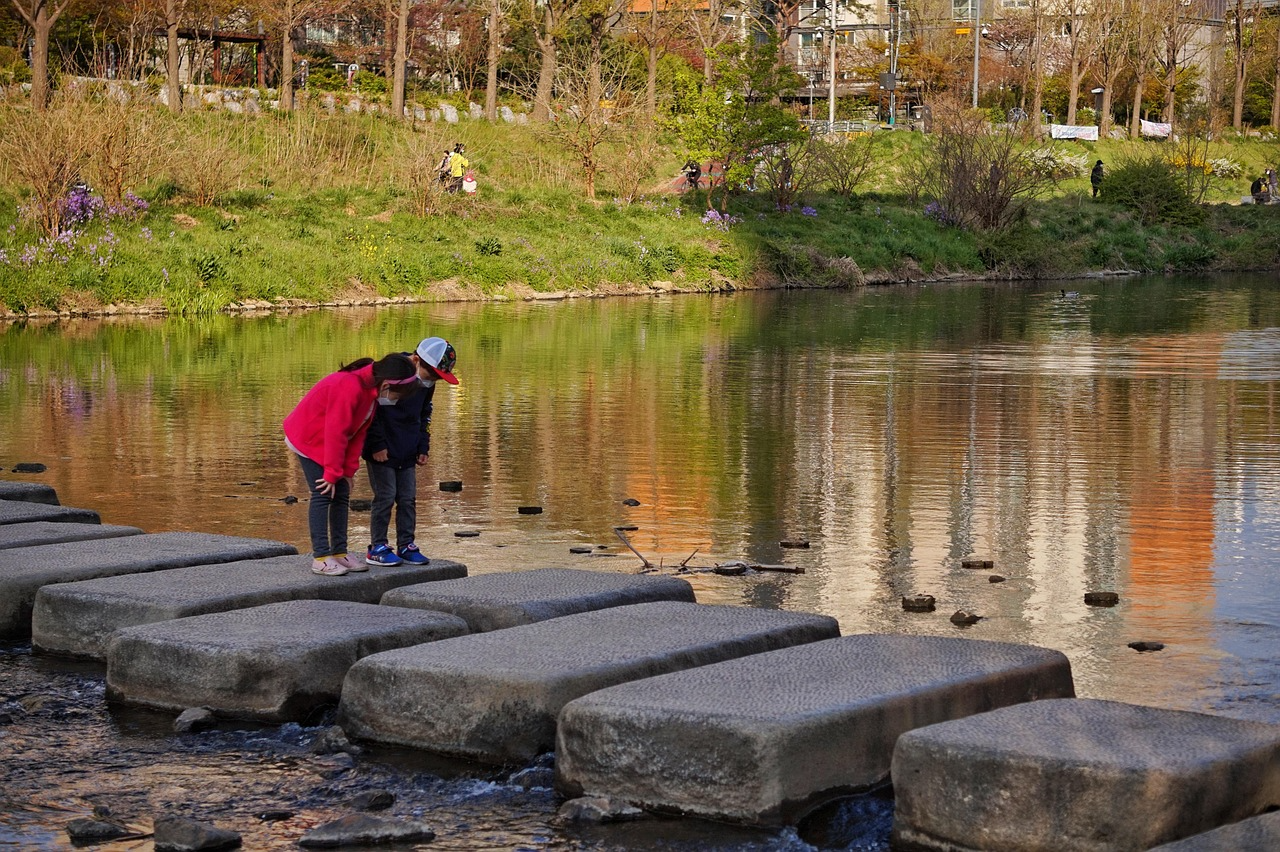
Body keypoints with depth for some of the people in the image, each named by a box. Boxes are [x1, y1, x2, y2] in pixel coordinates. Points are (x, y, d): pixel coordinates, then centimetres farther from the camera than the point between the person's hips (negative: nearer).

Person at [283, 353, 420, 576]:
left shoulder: (371, 389, -2)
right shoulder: (349, 387, -32)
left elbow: (358, 432, 2)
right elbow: (336, 433, -29)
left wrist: (348, 471, 0)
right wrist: (332, 472, -23)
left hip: (331, 443, 9)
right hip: (308, 438, -9)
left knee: (342, 494, 6)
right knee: (323, 494, -12)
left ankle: (339, 553, 10)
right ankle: (320, 558, -10)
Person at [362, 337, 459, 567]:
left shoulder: (426, 383, 6)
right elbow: (369, 410, -15)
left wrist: (423, 447, 14)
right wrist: (377, 445, -16)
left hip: (407, 452, 7)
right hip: (382, 451, -7)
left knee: (408, 498, 7)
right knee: (385, 497, -6)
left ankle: (406, 546, 15)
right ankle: (377, 548, 3)